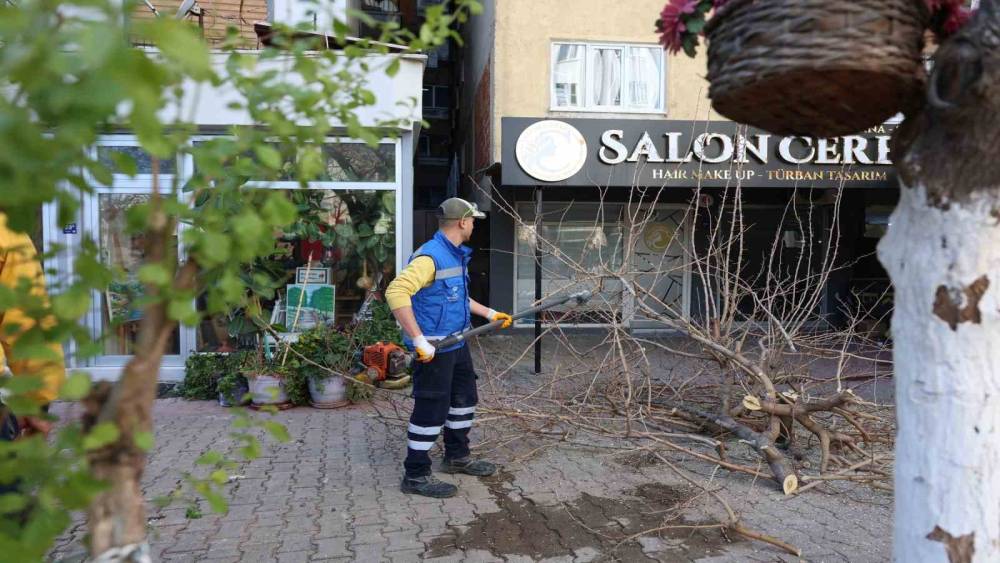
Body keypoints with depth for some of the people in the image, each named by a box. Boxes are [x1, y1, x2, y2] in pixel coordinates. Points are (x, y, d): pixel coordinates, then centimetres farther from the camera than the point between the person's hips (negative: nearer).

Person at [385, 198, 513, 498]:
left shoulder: (456, 255, 10)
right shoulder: (430, 256, -22)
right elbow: (396, 292, -33)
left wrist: (489, 313, 28)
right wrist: (419, 340, -34)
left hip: (456, 344, 10)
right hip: (434, 349, -10)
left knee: (465, 398, 21)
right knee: (432, 409, -2)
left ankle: (457, 457, 38)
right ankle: (415, 475, 11)